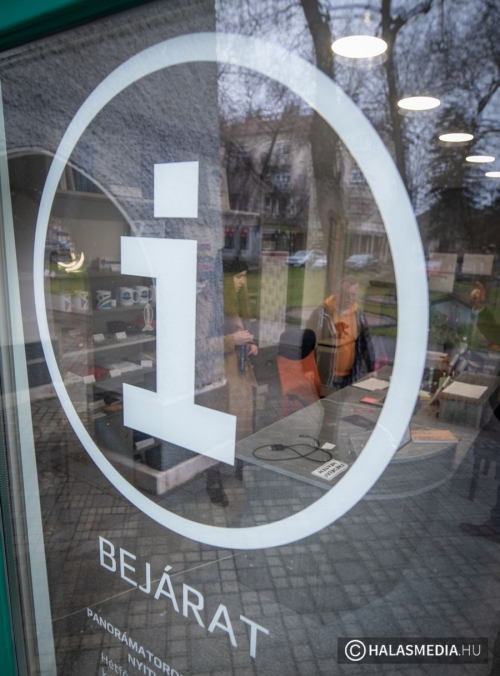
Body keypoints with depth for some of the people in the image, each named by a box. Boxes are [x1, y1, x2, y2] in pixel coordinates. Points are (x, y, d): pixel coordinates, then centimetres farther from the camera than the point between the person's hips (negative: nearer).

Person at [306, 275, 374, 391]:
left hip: (351, 378, 5)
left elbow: (366, 343, 9)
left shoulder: (358, 315, 4)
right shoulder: (322, 313, -12)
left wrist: (372, 371, 5)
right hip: (325, 378, -5)